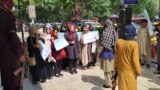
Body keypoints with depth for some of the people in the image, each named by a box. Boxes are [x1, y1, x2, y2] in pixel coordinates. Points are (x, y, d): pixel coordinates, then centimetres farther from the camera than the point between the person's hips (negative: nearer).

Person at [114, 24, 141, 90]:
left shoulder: (118, 42, -8)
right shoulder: (134, 44, -20)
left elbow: (116, 56, 1)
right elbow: (135, 59, -17)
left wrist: (116, 66, 13)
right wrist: (138, 70, -5)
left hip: (121, 69, 4)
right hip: (130, 70, -4)